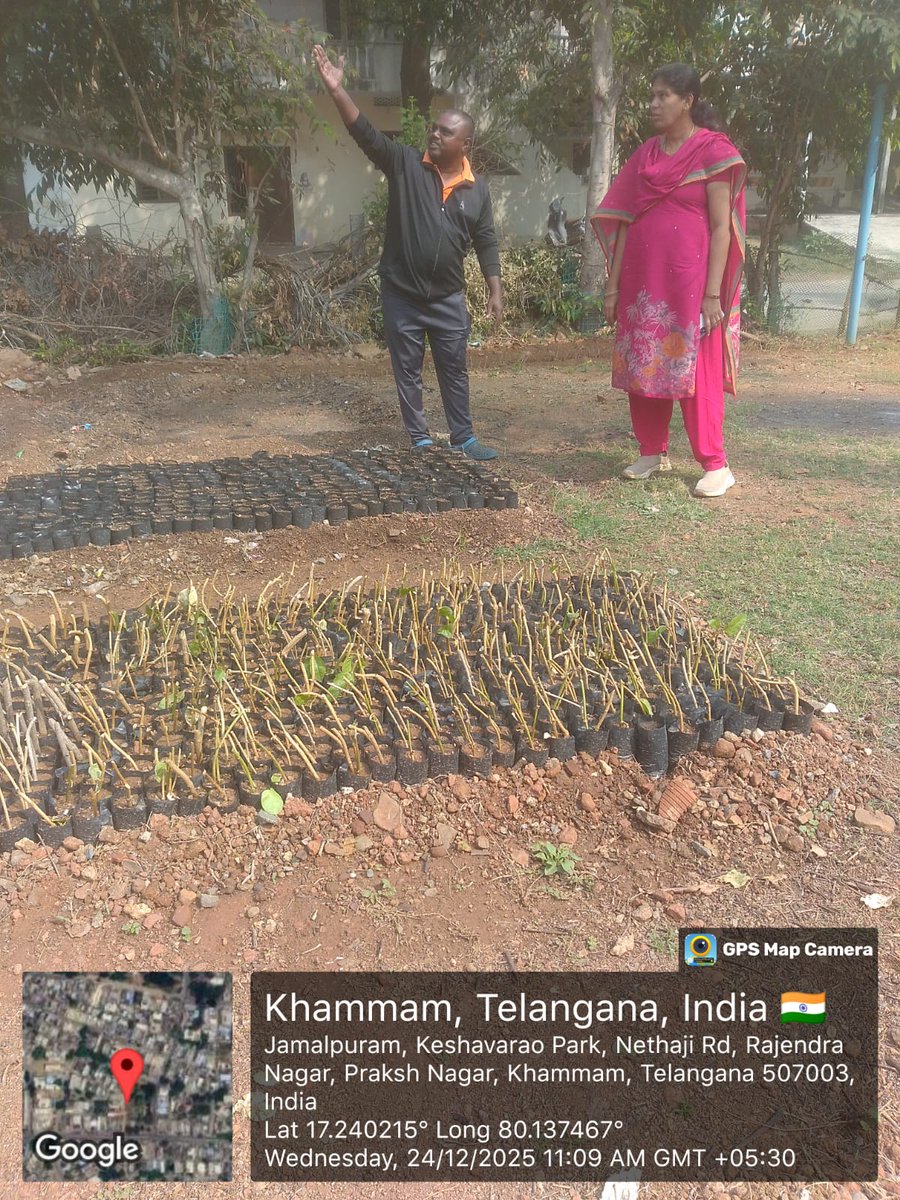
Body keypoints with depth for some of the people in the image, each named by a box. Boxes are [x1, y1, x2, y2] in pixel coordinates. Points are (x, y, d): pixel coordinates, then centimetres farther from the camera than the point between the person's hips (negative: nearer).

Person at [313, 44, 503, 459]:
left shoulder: (476, 189, 3)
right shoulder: (405, 165, -3)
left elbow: (486, 243, 8)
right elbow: (365, 133, -13)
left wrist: (495, 291, 3)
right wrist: (336, 89, -25)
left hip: (448, 298, 1)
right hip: (401, 294, -1)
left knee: (454, 370, 9)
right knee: (407, 371, 7)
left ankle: (463, 438, 21)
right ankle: (420, 439, 19)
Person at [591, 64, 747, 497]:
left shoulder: (712, 151, -3)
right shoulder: (645, 155, 13)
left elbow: (721, 227, -8)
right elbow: (626, 220, 11)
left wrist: (713, 293, -15)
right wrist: (613, 286, 6)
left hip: (688, 278, -6)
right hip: (642, 278, 6)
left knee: (694, 368, -7)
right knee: (642, 365, 7)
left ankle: (716, 465, -1)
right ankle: (654, 452, 19)